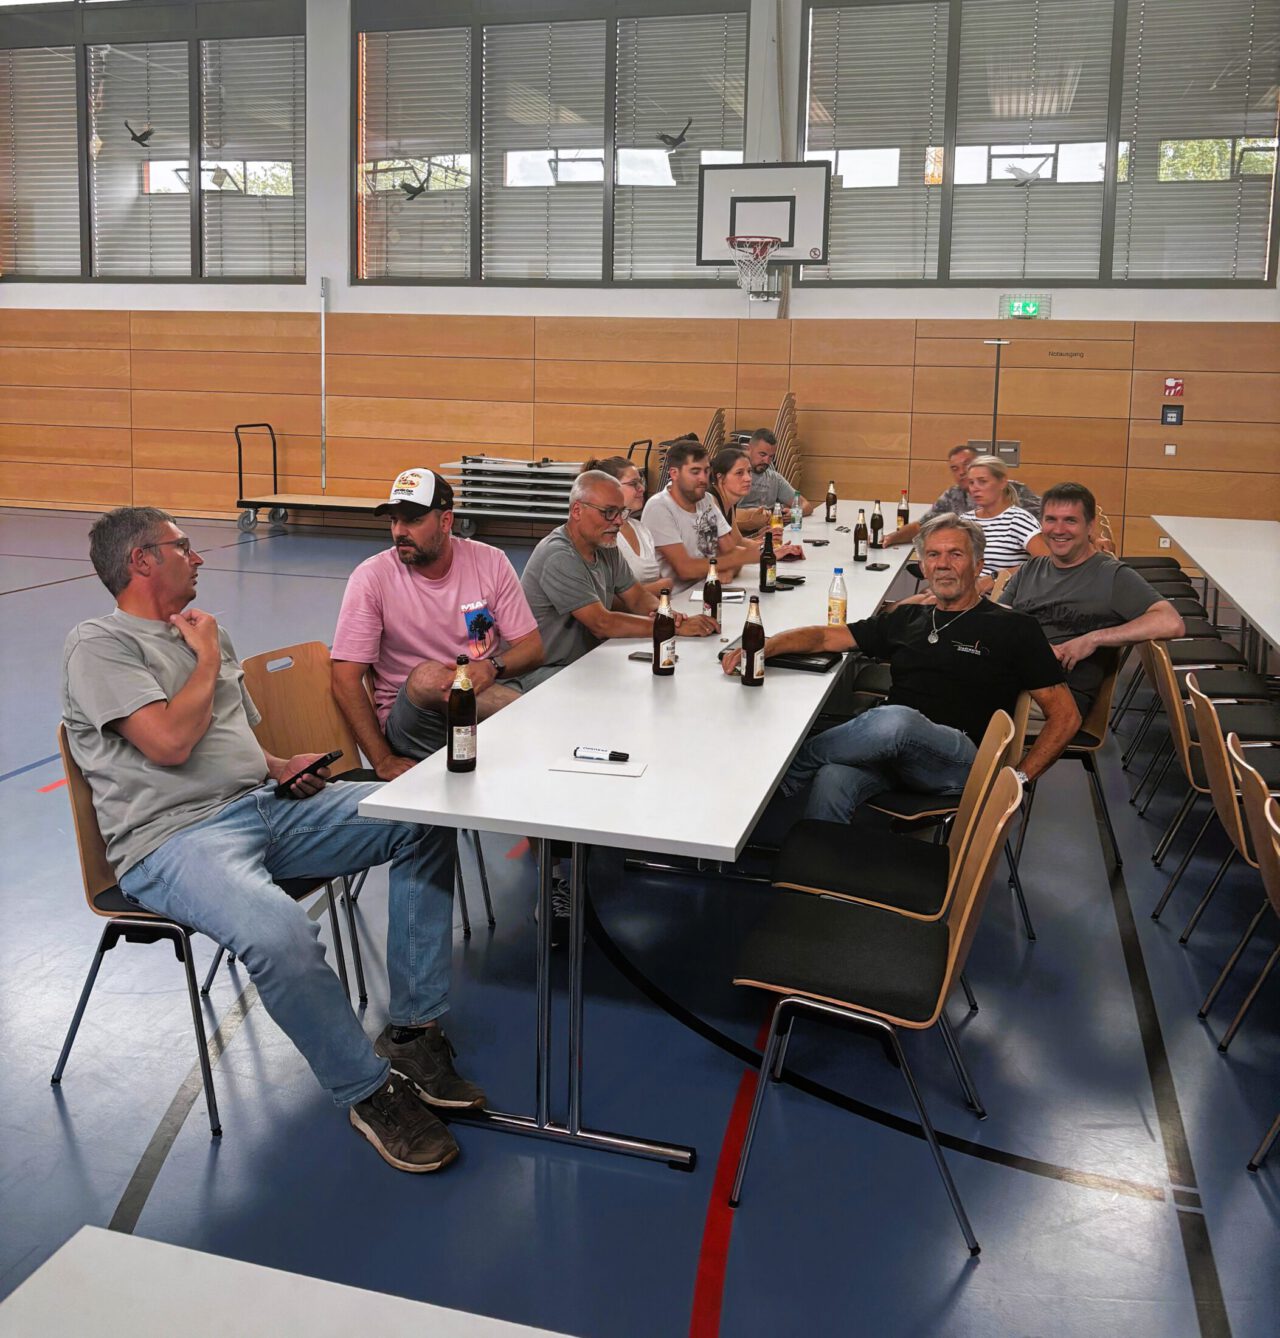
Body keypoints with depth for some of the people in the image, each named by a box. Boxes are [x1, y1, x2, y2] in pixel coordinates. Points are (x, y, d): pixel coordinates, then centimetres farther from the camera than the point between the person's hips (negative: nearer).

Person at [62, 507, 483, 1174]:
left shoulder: (204, 631, 22)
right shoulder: (99, 645, -3)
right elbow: (170, 743, -17)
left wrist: (281, 766, 9)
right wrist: (207, 661, -3)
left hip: (266, 804, 8)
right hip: (176, 836, -8)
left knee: (425, 818, -7)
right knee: (279, 931, -39)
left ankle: (413, 1028, -5)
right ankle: (369, 1091, -15)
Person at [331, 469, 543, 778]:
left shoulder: (491, 563, 1)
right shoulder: (371, 578, -7)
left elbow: (532, 647, 2)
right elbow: (346, 678, -9)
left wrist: (492, 667, -21)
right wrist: (383, 761, -17)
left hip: (487, 697, 1)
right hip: (408, 718, 0)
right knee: (426, 676, -33)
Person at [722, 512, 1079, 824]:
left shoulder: (1013, 629, 11)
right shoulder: (907, 619, 23)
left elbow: (1066, 715, 9)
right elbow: (826, 636, 20)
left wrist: (1020, 777, -3)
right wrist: (762, 647, 1)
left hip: (961, 760, -3)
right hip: (889, 750, 3)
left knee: (896, 720, -36)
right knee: (831, 782, -33)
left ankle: (783, 772, -19)